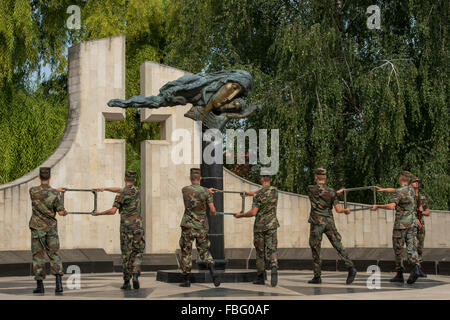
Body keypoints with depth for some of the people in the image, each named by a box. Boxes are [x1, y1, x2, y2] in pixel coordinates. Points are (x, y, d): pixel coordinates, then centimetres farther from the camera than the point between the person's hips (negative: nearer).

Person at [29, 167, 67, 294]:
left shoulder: (33, 191, -6)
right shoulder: (55, 194, -11)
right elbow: (61, 212, -10)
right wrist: (65, 212, 13)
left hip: (37, 228, 0)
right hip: (51, 228, 0)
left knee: (38, 255, 6)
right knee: (54, 254, 6)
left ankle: (40, 285, 5)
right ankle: (59, 283, -8)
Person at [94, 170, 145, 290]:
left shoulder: (121, 194, -7)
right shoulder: (137, 191, 10)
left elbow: (113, 211, -14)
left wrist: (99, 213, 1)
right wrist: (105, 189, 29)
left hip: (126, 226, -2)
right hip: (138, 225, 3)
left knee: (126, 254, 4)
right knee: (138, 252, 10)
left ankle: (127, 282, 6)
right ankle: (135, 275, -12)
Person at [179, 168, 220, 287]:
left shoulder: (184, 190, -3)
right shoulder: (206, 192, -6)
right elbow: (212, 210, -6)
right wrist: (213, 214, 18)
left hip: (188, 226, -1)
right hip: (202, 227, 1)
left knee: (186, 252, 9)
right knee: (204, 250, 12)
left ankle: (186, 279, 11)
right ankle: (213, 271, -11)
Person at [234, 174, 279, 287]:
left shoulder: (258, 194, -13)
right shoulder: (275, 191, 5)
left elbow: (253, 212, -17)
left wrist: (240, 215, -1)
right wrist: (249, 193, 42)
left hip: (259, 226, -3)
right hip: (271, 225, 3)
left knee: (260, 251, 9)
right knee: (271, 250, -2)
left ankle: (260, 277, 17)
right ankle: (274, 268, -29)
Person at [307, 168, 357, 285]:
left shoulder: (311, 189, -2)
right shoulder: (331, 192, 0)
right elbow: (338, 209, -5)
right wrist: (346, 210, 9)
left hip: (317, 223, -2)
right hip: (329, 222, 2)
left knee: (315, 250, 6)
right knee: (339, 246, 1)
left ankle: (317, 277, 9)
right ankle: (350, 267, -17)